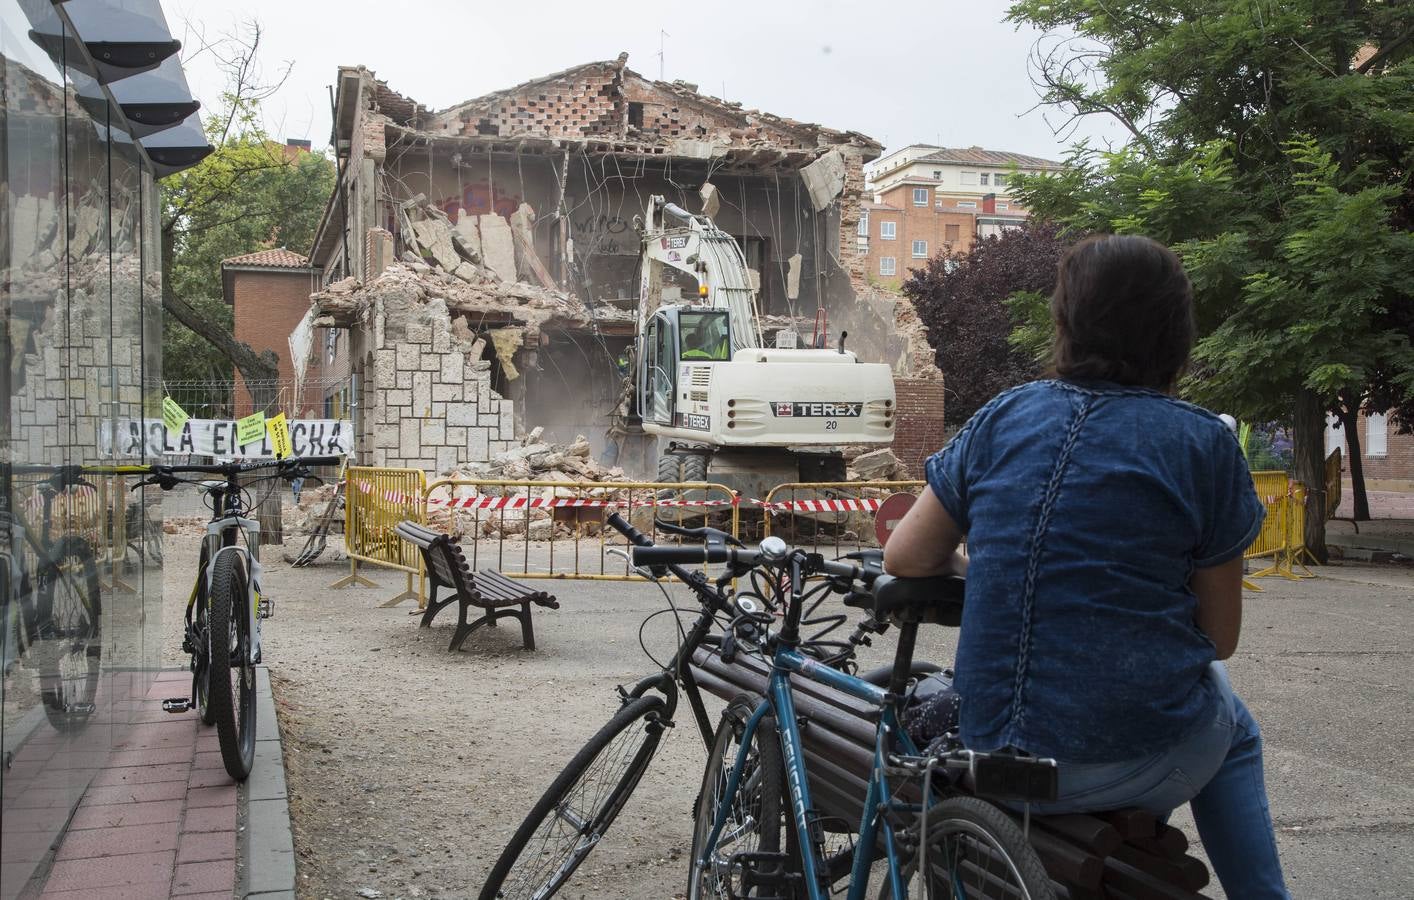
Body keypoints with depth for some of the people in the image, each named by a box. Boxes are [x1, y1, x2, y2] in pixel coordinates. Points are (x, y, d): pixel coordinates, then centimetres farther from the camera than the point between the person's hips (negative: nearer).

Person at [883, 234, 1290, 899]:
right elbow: (1220, 637, 0)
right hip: (1140, 764, -3)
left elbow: (906, 558, 6)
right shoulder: (1204, 442, -5)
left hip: (996, 755, 3)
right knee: (1231, 726, 32)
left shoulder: (1003, 417, 2)